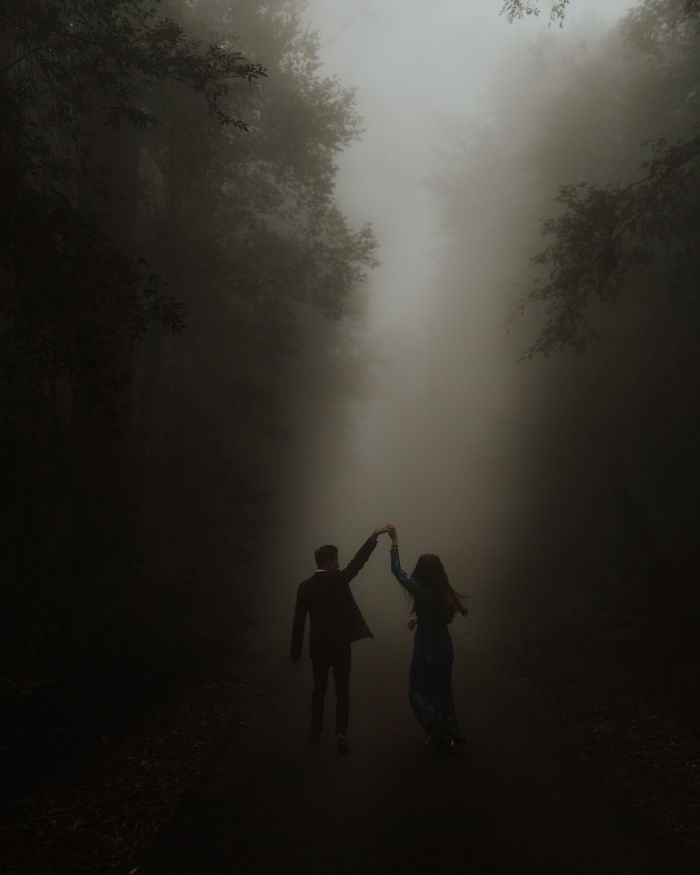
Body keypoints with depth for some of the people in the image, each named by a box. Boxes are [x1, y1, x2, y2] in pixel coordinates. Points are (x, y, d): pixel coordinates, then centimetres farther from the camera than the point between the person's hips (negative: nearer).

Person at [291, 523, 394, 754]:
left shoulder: (305, 586, -2)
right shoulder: (338, 579, -11)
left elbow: (299, 621, -1)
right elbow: (358, 560, -12)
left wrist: (296, 652, 5)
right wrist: (374, 535, -10)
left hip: (318, 647, 3)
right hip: (341, 645, -3)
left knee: (319, 689, 18)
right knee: (342, 691, 3)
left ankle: (316, 732, 27)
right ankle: (341, 733, -10)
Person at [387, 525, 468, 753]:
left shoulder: (420, 590, -20)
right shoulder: (444, 592, -4)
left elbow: (397, 570, -14)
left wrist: (395, 542, -8)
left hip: (427, 649, -6)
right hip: (444, 647, 6)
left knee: (419, 692, 10)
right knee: (441, 692, 19)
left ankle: (439, 733, 2)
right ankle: (450, 734, 24)